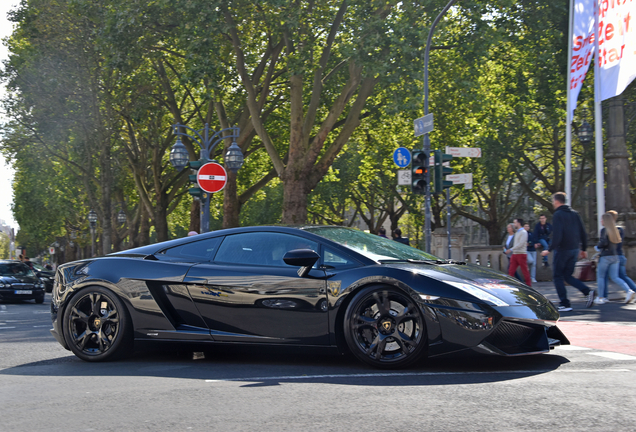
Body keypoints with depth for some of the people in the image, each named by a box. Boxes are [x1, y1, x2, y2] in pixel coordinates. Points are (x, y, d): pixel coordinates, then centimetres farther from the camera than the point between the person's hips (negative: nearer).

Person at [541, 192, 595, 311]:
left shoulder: (558, 215, -11)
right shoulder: (575, 214, 11)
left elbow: (557, 236, -20)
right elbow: (583, 233, 12)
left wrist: (549, 250, -13)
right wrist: (584, 249, 19)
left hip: (562, 249, -7)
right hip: (575, 249, 7)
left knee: (557, 277, 4)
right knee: (567, 275, 16)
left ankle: (565, 304, -1)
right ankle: (587, 291, -5)